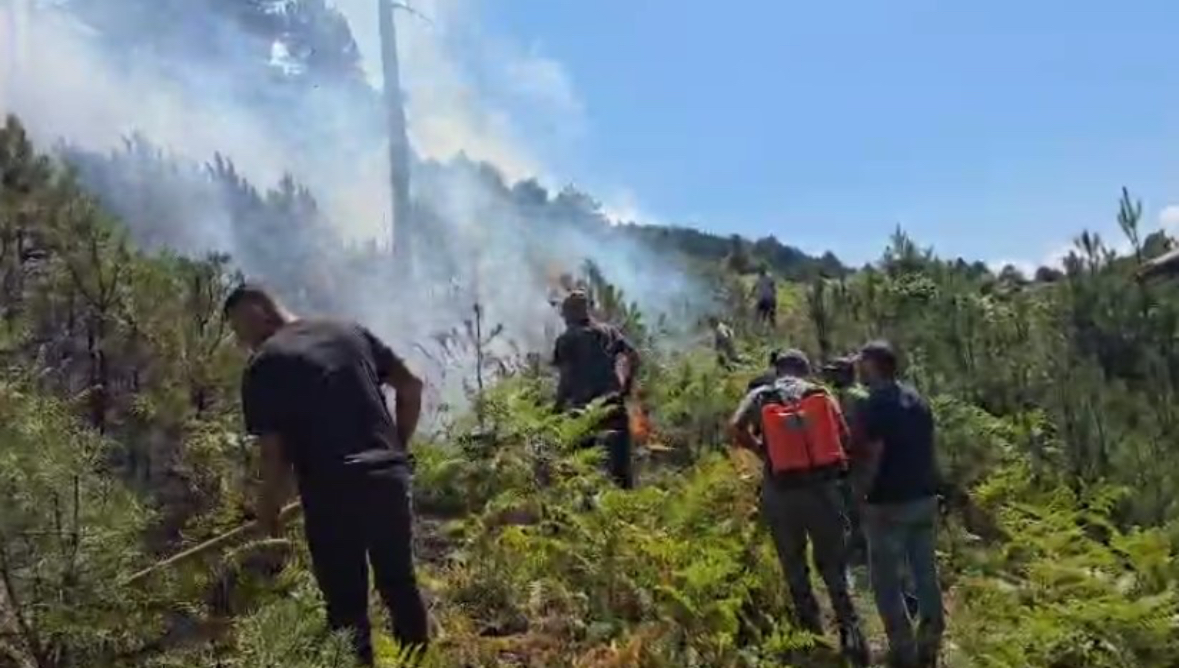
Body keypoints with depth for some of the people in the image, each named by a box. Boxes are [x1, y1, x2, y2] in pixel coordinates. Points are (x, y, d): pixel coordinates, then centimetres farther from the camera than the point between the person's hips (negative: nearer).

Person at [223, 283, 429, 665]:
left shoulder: (264, 365, -1)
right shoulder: (350, 332, 14)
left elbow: (275, 454, -4)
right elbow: (411, 386, 12)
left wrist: (268, 512, 11)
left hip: (332, 491, -5)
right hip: (389, 477, 5)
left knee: (347, 606, 7)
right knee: (400, 587, 19)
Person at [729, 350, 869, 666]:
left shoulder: (760, 396, 4)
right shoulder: (821, 394, 6)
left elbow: (735, 427, -11)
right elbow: (844, 437, -1)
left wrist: (760, 450, 6)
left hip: (781, 492, 0)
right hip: (822, 487, 1)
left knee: (794, 566, 14)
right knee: (833, 563, 12)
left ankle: (812, 633, 19)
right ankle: (850, 629, 1)